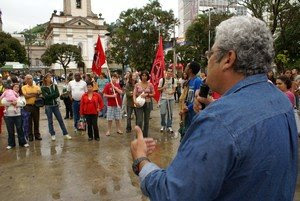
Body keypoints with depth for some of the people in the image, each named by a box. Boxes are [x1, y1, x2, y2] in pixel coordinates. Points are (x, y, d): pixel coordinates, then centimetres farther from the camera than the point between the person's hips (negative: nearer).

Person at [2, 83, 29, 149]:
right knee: (10, 130, 7)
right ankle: (11, 144, 17)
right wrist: (11, 102, -13)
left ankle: (23, 142, 13)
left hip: (18, 114, 0)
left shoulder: (21, 96, 11)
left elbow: (23, 103, -4)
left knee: (19, 129, 4)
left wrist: (16, 102, -14)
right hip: (8, 115, 0)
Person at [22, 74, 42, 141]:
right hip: (28, 106, -2)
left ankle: (37, 135, 17)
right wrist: (35, 94, -8)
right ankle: (30, 135, 14)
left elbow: (39, 94, -3)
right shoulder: (24, 87, 2)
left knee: (36, 121, 7)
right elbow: (25, 96, -11)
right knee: (29, 121, 5)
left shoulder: (37, 87, 8)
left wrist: (30, 94, -14)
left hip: (36, 105, 2)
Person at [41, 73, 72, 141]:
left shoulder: (54, 86, 6)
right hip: (48, 106, -2)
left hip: (55, 105, 2)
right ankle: (52, 135, 18)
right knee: (50, 121, 6)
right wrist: (54, 95, -11)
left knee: (60, 120, 4)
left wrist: (50, 96, -15)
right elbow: (46, 96, -15)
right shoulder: (43, 88, -2)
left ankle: (65, 134, 11)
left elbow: (58, 94, -6)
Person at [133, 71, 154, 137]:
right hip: (139, 104, -2)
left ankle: (145, 135, 24)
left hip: (148, 103, 2)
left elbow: (153, 94, 8)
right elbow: (134, 94, -2)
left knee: (146, 121, 10)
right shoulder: (137, 85, 1)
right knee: (139, 121, -9)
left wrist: (147, 94, -10)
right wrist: (135, 101, -20)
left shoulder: (150, 85, 3)